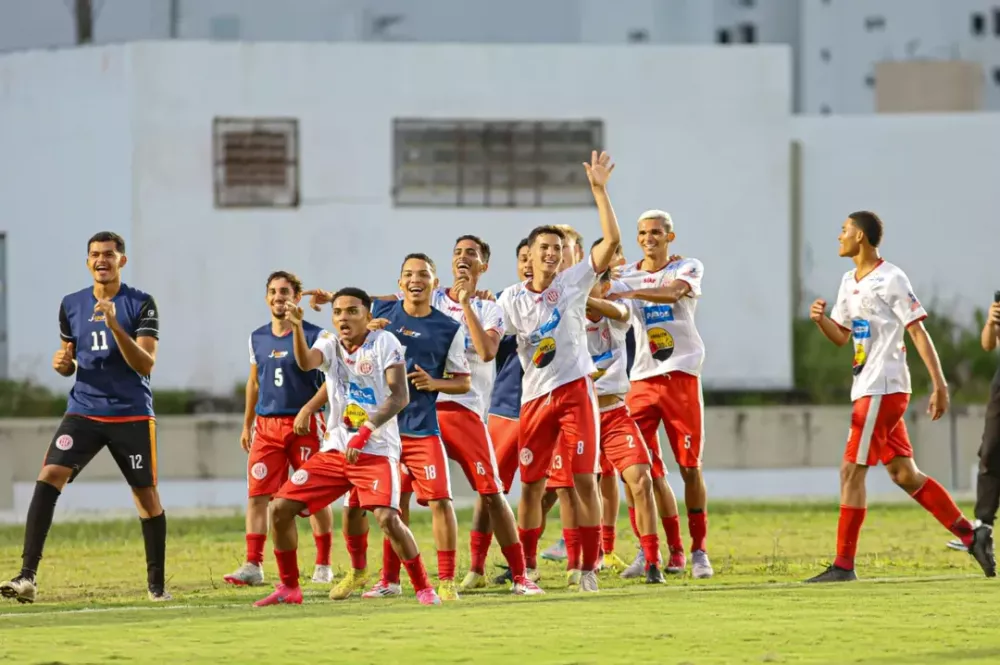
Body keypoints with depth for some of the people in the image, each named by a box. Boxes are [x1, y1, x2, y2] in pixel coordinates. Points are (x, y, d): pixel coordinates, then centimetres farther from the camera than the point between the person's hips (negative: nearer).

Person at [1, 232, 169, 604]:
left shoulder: (141, 305, -4)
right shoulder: (71, 305, 9)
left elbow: (146, 364, -13)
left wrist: (115, 326, -25)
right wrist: (63, 363, -5)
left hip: (132, 415, -2)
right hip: (83, 411, 2)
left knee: (147, 496, 3)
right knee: (49, 476, -17)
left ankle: (157, 584, 21)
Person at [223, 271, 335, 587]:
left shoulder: (313, 335, -5)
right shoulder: (257, 338, 11)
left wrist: (307, 410, -17)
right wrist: (247, 425, 20)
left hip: (303, 424, -4)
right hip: (266, 425, 4)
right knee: (257, 494, -6)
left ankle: (323, 565, 12)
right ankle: (253, 566, -7)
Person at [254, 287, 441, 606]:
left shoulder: (384, 343, -6)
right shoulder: (330, 344, 6)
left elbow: (400, 396, -16)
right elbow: (306, 362, -17)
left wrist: (365, 433, -25)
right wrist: (297, 328, -36)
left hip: (377, 451, -5)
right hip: (335, 449, 5)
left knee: (387, 518, -25)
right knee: (280, 507, 0)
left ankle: (423, 588, -9)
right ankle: (289, 588, 14)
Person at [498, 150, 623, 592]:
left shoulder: (573, 283, 0)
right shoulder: (511, 299, 5)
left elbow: (612, 241, -9)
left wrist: (599, 190, -15)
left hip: (574, 389, -2)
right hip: (534, 397, 2)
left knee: (583, 480, -8)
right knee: (531, 484, 6)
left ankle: (589, 568, -3)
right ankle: (525, 567, 17)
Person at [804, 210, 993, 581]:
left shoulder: (890, 280, -11)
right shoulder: (850, 282, 15)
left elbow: (918, 332, -13)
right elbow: (841, 337, 22)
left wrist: (939, 384, -18)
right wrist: (821, 320, -1)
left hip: (883, 389, -9)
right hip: (866, 389, 9)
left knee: (852, 470, -10)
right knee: (904, 474, 9)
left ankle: (843, 565, -8)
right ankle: (970, 536, 15)